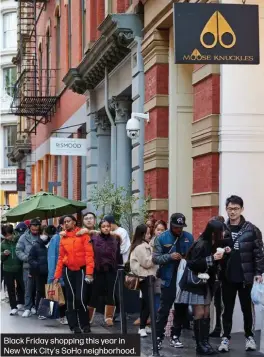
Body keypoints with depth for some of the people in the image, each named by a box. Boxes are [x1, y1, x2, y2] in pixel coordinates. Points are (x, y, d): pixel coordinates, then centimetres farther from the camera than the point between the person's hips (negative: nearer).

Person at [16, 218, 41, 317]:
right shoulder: (24, 237, 1)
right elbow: (18, 251, 0)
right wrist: (27, 258, -12)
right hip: (28, 266, -1)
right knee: (29, 288, -1)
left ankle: (35, 306, 19)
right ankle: (28, 308, 4)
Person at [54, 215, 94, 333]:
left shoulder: (83, 235, -4)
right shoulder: (63, 238, 8)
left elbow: (89, 254, -9)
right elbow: (61, 257, 10)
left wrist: (89, 272, -17)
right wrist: (57, 275, 7)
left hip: (81, 270, -4)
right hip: (68, 271, 4)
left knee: (80, 298, -9)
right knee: (71, 298, 4)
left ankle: (85, 325, 7)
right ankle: (74, 325, 10)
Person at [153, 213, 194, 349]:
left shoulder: (189, 237, 4)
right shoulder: (162, 238, -5)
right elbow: (155, 258, -8)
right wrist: (170, 256, -22)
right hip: (169, 279, -3)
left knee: (181, 308, 9)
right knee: (164, 309, -2)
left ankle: (175, 336, 19)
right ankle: (158, 337, 3)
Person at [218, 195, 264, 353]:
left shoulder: (251, 229, -3)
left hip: (246, 277, -2)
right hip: (227, 277, 2)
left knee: (247, 308, 9)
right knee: (228, 309, 8)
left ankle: (249, 336, 22)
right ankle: (226, 338, 15)